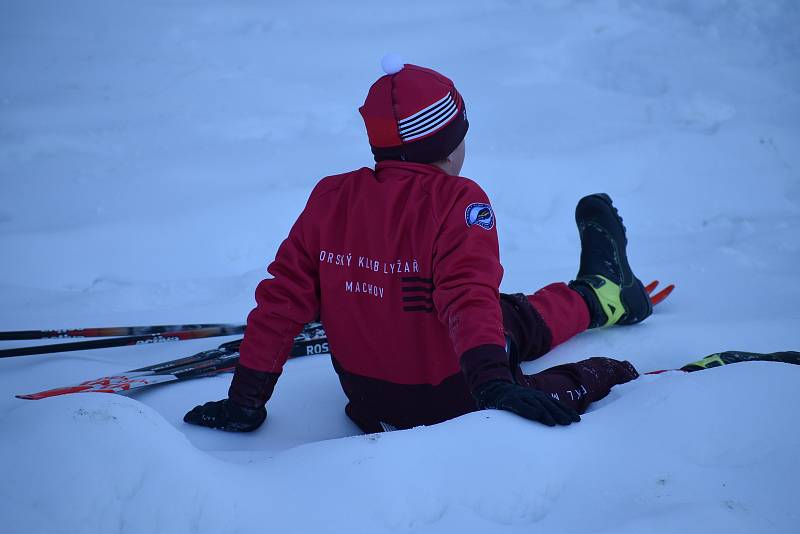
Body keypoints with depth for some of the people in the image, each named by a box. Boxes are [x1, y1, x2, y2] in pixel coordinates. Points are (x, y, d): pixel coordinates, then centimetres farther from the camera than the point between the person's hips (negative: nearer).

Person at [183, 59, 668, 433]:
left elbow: (283, 299, -5)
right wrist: (493, 384, -44)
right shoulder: (458, 201, -21)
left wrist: (245, 400, 0)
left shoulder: (330, 197, -7)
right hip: (448, 401, -7)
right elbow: (470, 297, -36)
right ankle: (602, 297, 46)